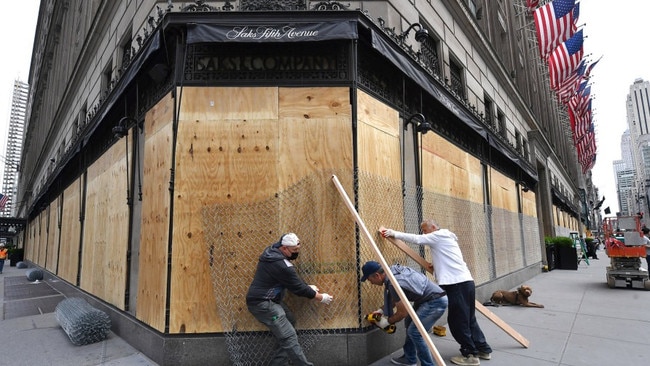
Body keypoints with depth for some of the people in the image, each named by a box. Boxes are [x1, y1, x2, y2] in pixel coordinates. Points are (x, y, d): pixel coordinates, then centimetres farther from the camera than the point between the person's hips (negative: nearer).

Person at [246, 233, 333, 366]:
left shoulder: (272, 252, 4)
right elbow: (297, 287, -16)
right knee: (289, 336, -9)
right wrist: (321, 297, -3)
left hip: (266, 300, 10)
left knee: (290, 320, 17)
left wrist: (308, 287, 11)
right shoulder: (281, 264, -25)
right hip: (262, 303, -10)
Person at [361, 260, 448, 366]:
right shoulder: (393, 271, 2)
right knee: (410, 322, 16)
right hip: (427, 299, 10)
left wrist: (387, 321, 1)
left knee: (414, 332, -10)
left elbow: (403, 312, -14)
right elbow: (396, 298, 19)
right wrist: (382, 310, 17)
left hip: (437, 301, -10)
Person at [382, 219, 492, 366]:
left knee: (457, 321, 0)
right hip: (465, 282, 10)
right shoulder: (446, 238, 23)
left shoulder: (439, 235, -6)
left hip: (457, 284, -10)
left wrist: (394, 233, -11)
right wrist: (435, 265, 14)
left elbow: (416, 239, -14)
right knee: (468, 319, 18)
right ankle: (483, 349, 28)